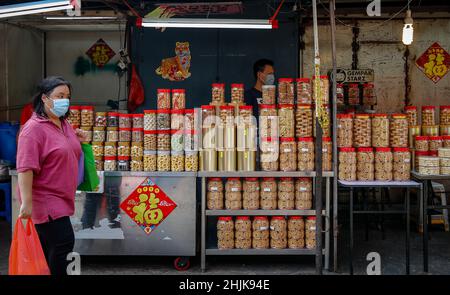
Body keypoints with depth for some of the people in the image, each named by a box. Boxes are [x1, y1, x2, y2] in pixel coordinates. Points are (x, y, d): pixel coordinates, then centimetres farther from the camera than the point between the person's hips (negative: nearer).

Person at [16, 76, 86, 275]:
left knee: (48, 251, 13)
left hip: (61, 199, 8)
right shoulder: (34, 128, -15)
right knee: (64, 242, -13)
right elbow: (25, 168, -22)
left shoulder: (64, 124, 12)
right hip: (45, 200, -8)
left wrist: (78, 140, 9)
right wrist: (26, 202, -26)